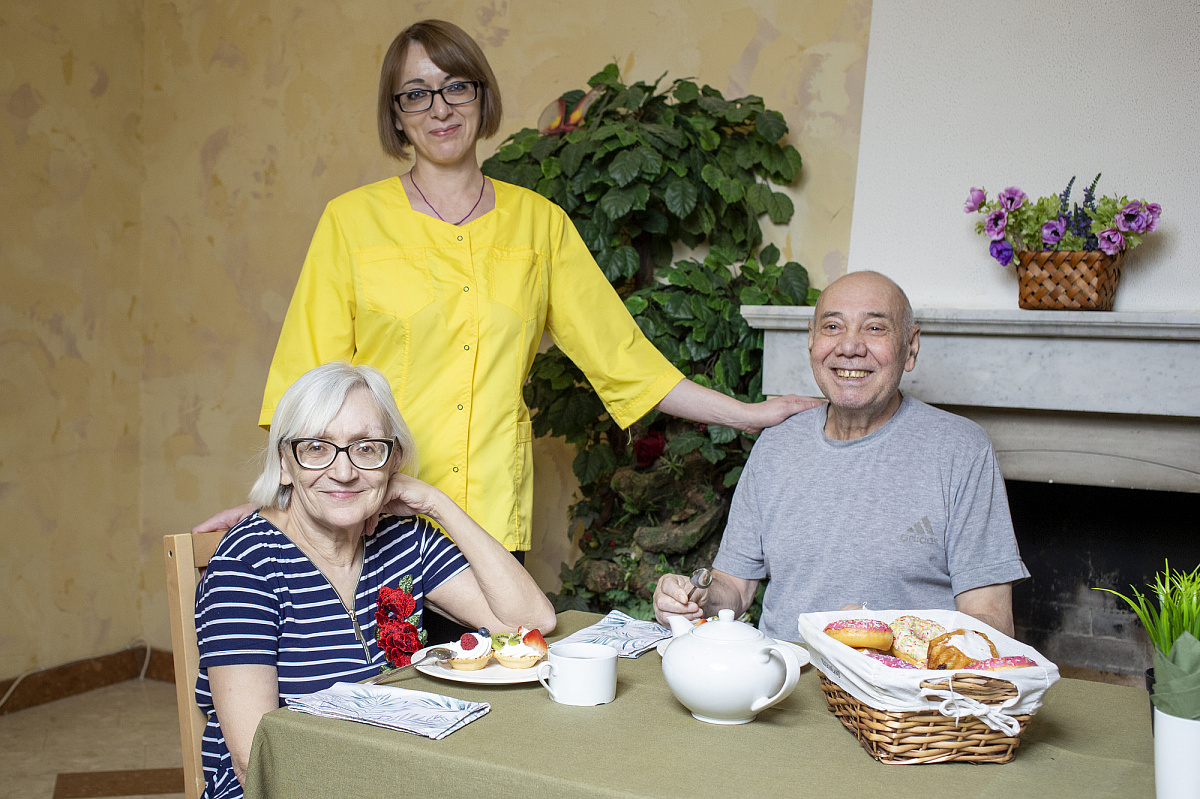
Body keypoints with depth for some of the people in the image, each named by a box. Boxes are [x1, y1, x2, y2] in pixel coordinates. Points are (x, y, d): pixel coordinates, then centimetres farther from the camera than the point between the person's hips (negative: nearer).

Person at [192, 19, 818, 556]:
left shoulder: (540, 223, 8)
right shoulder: (351, 220, 3)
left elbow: (619, 353, 9)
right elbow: (309, 377, 3)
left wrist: (749, 414, 7)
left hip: (492, 522, 2)